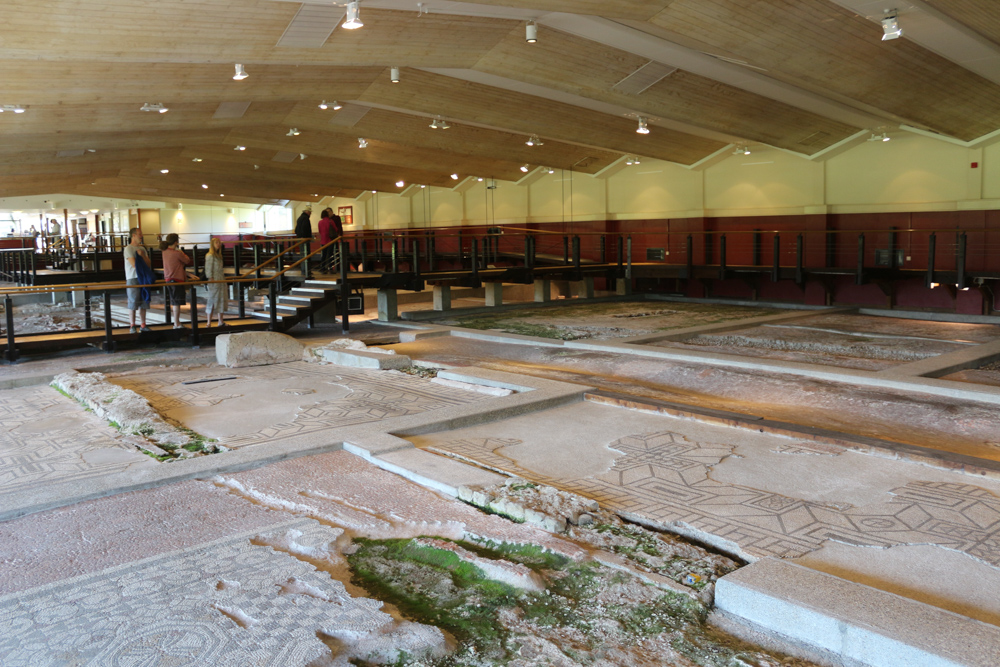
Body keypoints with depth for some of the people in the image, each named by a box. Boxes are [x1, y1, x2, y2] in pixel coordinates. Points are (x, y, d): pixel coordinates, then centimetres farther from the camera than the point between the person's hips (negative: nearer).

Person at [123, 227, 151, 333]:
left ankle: (143, 325, 14)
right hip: (132, 278, -6)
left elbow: (148, 263, 8)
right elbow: (134, 264, -14)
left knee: (143, 303, 8)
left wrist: (142, 255, -8)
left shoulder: (142, 248, 14)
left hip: (143, 278, 6)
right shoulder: (128, 249, -7)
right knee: (133, 303, -5)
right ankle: (132, 326, 0)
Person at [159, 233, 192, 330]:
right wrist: (182, 253, 12)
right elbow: (188, 261, -3)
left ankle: (176, 323, 22)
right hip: (176, 280, -8)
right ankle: (177, 324, 0)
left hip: (168, 279, 8)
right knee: (176, 303, -3)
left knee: (173, 302, 15)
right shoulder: (177, 253, -17)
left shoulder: (165, 252, 6)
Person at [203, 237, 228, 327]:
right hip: (214, 281, -9)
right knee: (212, 301, -5)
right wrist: (211, 279, -19)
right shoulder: (210, 256, -11)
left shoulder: (219, 255, 15)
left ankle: (220, 321, 18)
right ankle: (209, 323, 0)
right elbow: (208, 270, -14)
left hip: (221, 281, 9)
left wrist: (224, 280, 18)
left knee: (221, 300, 11)